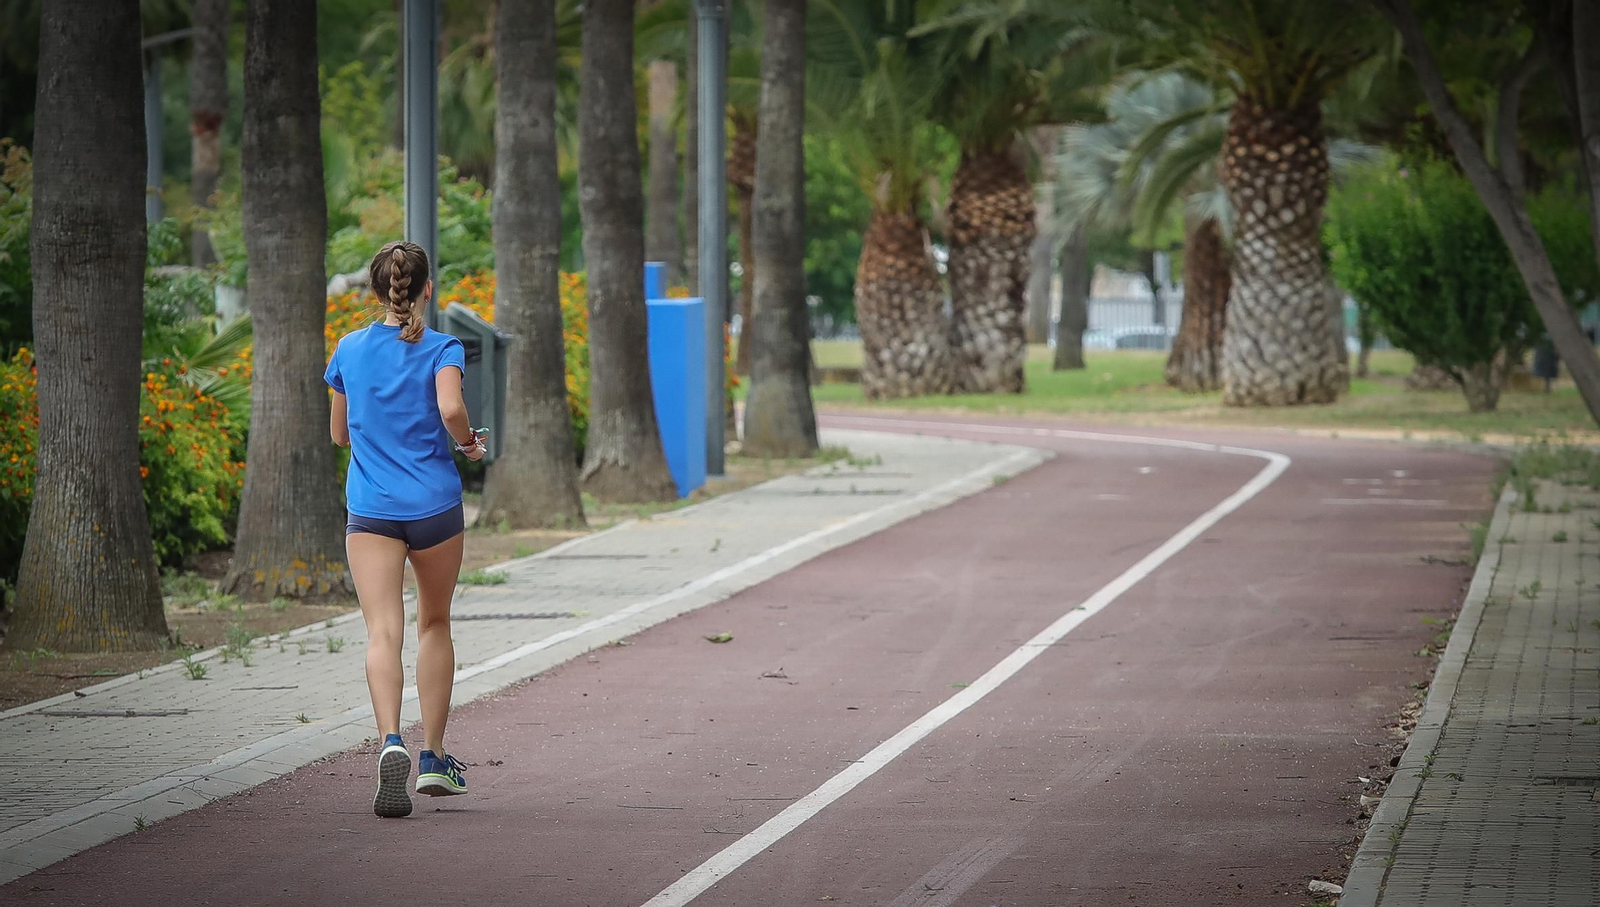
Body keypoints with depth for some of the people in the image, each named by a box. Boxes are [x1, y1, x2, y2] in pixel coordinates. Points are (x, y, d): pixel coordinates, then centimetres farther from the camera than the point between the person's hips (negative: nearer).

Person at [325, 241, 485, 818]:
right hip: (435, 505, 0)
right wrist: (468, 442, -1)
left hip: (370, 510, 1)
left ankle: (391, 742, -34)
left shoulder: (349, 350, 7)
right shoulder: (442, 349, -2)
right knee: (434, 623, 18)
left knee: (383, 630, -9)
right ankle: (433, 758, 21)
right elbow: (451, 408, -21)